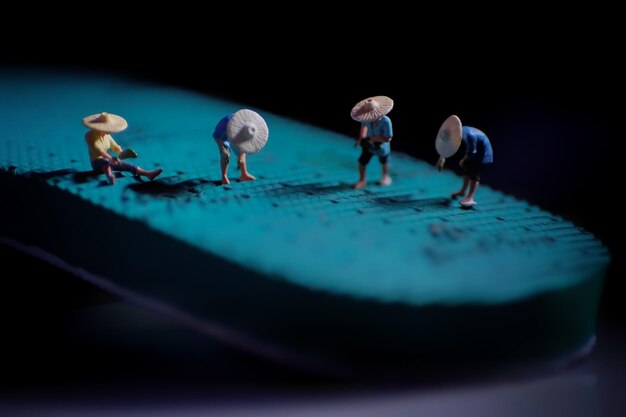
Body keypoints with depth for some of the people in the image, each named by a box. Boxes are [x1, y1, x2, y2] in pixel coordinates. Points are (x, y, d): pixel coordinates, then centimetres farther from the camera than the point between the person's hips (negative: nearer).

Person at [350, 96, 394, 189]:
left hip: (381, 146, -2)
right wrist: (361, 138, -7)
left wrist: (372, 138, -32)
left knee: (384, 162, 25)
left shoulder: (385, 121, -39)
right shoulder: (367, 119, -25)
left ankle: (385, 176, 55)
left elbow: (388, 138, -34)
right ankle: (362, 181, 25)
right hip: (369, 144, 3)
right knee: (362, 161, 0)